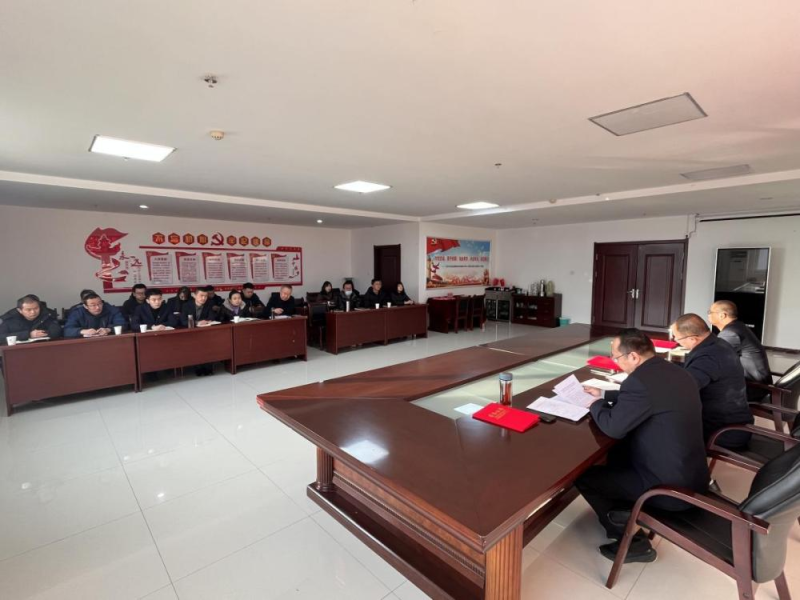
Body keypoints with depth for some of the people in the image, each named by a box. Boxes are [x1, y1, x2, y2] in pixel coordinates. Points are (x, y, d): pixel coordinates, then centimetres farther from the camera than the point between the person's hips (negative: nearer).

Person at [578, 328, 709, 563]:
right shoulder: (674, 371, 3)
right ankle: (626, 513, 34)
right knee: (617, 451, 26)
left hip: (670, 486, -9)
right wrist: (604, 394, 23)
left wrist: (595, 405, 0)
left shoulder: (640, 379, -26)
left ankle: (632, 541, 13)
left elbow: (614, 427, -18)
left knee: (583, 476, -1)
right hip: (693, 474, 9)